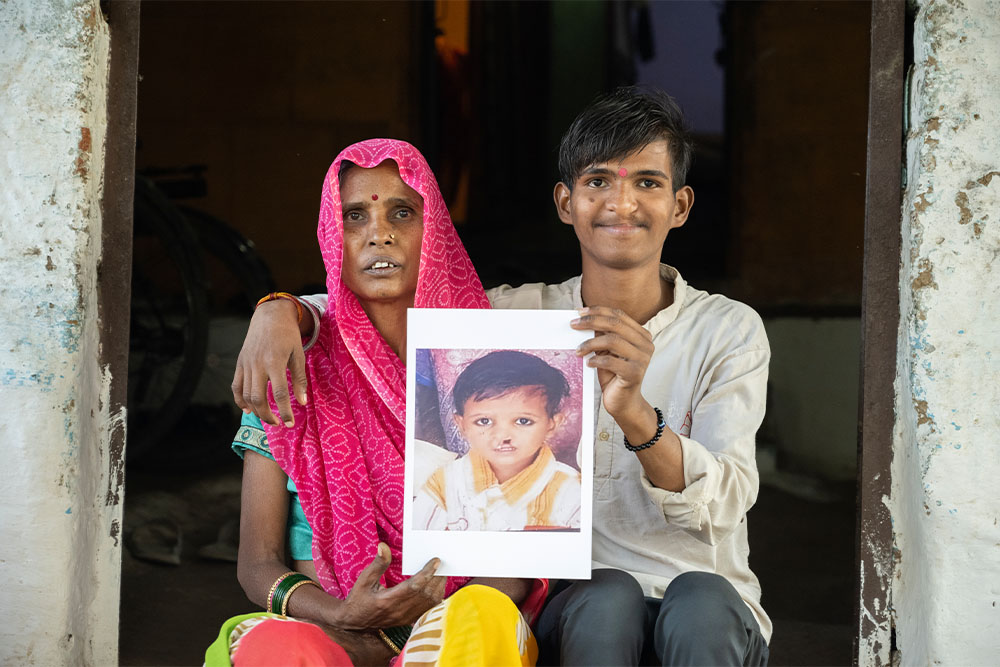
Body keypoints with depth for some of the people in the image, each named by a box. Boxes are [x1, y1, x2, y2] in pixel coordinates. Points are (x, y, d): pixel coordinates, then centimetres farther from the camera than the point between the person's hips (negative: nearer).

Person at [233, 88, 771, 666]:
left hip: (710, 614, -1)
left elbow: (726, 503, -13)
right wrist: (278, 311, -11)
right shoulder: (520, 315, 8)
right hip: (572, 607, 1)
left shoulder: (729, 330, 1)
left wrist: (633, 413, -32)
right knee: (608, 597, -33)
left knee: (700, 601, -35)